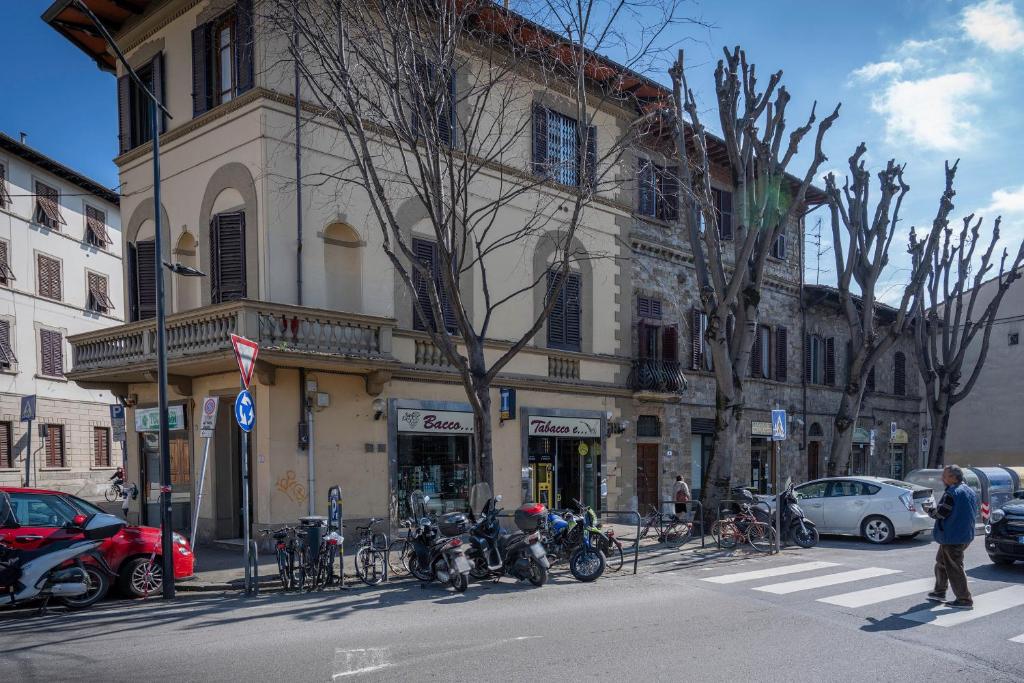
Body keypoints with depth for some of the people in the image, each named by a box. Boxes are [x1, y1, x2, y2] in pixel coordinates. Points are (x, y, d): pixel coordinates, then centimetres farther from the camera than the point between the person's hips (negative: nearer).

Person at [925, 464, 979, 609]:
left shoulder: (951, 494, -21)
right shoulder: (969, 491, 9)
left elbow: (940, 513, -21)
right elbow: (974, 512, 18)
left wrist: (930, 509, 1)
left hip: (952, 537, -10)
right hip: (966, 535, 10)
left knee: (954, 568, -2)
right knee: (941, 561, 21)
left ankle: (965, 600, 2)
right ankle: (939, 592, 30)